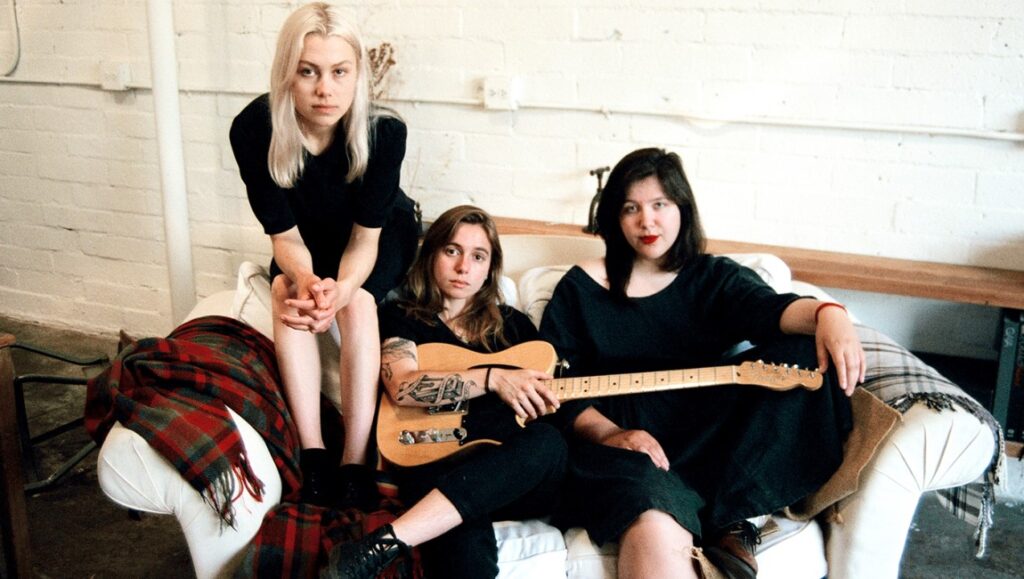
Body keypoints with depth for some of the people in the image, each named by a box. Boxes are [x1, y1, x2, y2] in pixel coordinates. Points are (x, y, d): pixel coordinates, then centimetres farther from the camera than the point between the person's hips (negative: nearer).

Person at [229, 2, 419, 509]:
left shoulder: (384, 131, -32)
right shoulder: (253, 130, -29)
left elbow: (365, 236, -26)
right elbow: (285, 235, -23)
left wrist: (342, 288, -48)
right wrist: (306, 280, -45)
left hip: (383, 236, -1)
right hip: (307, 241, 2)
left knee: (358, 301, -31)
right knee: (288, 293, -30)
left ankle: (355, 462, -28)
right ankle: (313, 455, -27)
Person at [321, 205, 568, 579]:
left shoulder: (514, 325, 25)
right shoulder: (401, 316, 14)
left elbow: (546, 397, 22)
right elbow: (403, 387, -7)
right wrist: (492, 379, -19)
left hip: (517, 479, 5)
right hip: (434, 461, -4)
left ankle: (381, 544, -45)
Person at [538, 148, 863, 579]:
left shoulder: (714, 278, 14)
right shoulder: (582, 287, 11)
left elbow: (770, 308, -8)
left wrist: (826, 313, -32)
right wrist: (608, 433, -14)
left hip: (709, 437, 5)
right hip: (617, 444, -4)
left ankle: (728, 516, -19)